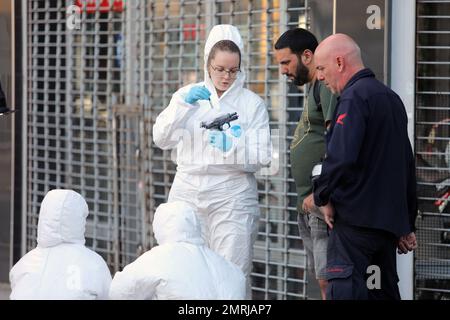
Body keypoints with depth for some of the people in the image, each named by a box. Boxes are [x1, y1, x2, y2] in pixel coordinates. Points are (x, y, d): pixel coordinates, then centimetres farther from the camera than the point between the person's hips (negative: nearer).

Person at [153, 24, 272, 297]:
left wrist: (231, 146, -20)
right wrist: (183, 105, -13)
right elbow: (162, 139, 0)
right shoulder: (188, 95, 11)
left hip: (232, 195, -3)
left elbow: (263, 156, -3)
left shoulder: (252, 103, 3)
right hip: (189, 190, 3)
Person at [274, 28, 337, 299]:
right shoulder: (314, 87, 20)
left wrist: (320, 193, -21)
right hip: (308, 204, 10)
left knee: (329, 277, -12)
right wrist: (307, 196, 18)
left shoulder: (328, 86, -12)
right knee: (323, 279, 11)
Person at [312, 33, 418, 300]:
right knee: (386, 292, 12)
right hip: (390, 220, 9)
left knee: (344, 291, -11)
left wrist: (323, 196, -8)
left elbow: (341, 156, -24)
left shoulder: (354, 97, -11)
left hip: (356, 219, -9)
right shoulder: (392, 98, 18)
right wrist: (407, 225, 27)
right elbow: (408, 164, 22)